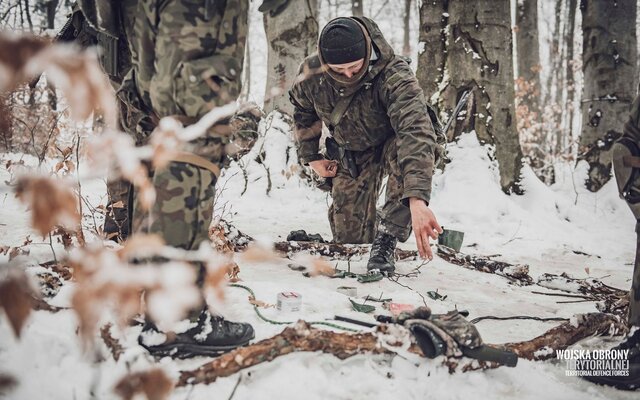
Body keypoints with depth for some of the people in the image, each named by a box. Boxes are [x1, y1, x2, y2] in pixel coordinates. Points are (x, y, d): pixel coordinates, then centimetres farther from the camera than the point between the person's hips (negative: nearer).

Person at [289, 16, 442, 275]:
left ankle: (386, 240, -25)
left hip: (391, 142, -3)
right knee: (348, 234, 2)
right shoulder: (311, 72, -25)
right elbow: (302, 110, 1)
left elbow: (416, 131, -53)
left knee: (406, 156, -40)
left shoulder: (394, 75, -39)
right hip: (351, 152, 3)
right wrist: (311, 157, -1)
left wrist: (417, 200, -65)